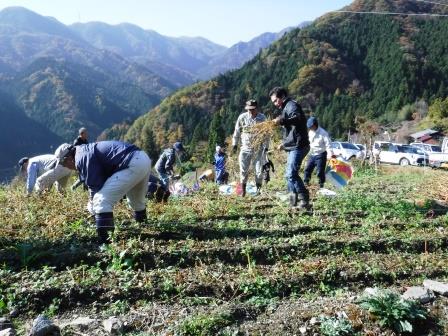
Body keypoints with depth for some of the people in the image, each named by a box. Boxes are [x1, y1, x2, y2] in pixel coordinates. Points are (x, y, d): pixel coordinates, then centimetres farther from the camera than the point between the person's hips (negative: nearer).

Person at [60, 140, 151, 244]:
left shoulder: (81, 157, -4)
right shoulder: (89, 149, 27)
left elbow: (95, 184, -4)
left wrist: (93, 204, 12)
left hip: (132, 164, -11)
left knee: (101, 201, -6)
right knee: (138, 200, 32)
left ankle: (103, 242, -6)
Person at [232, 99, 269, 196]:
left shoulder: (262, 118, -3)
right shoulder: (242, 117, -4)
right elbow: (237, 131, 7)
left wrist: (266, 147, 1)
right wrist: (234, 145, 8)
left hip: (258, 148, 0)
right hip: (246, 147, 0)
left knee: (259, 170, -1)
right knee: (243, 170, 0)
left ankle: (258, 190, 13)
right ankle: (243, 190, 12)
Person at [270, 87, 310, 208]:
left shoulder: (291, 105, -7)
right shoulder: (286, 108, 25)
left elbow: (298, 118, -29)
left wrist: (282, 121, -43)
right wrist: (284, 143, 33)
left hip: (297, 146, -11)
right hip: (293, 146, 11)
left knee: (291, 174, -17)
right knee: (289, 174, 13)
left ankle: (304, 199, -11)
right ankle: (293, 201, 19)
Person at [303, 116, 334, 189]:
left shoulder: (323, 133, -13)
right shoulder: (310, 132, 7)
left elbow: (328, 144, -16)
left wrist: (331, 154, -24)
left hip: (320, 154, -6)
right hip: (312, 154, 6)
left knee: (320, 171, -4)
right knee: (308, 169, 5)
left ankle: (321, 185, 8)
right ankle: (305, 183, 14)